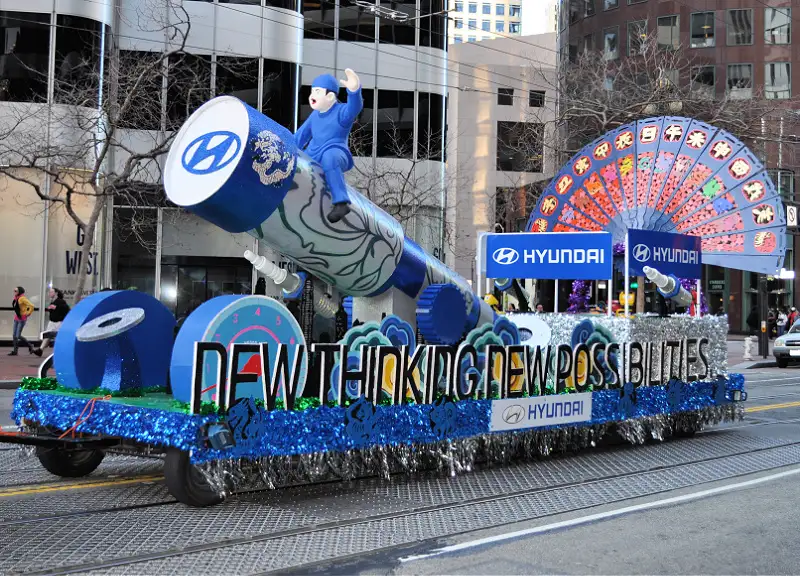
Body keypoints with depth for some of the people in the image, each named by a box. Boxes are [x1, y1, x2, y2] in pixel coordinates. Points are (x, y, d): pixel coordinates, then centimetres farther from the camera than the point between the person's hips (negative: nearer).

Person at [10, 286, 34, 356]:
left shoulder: (22, 298, -17)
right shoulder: (16, 299, 8)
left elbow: (31, 306, -24)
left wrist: (28, 313, -15)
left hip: (22, 319, -8)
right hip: (16, 318, 8)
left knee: (18, 336, -9)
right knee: (14, 335, 6)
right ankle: (15, 351, 14)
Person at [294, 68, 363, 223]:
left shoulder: (342, 111, -9)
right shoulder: (315, 115, 14)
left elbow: (355, 107, -33)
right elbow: (301, 135, 25)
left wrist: (354, 90, -54)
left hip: (336, 154, -8)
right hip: (313, 158, 9)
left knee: (329, 156, -43)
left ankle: (341, 202, -45)